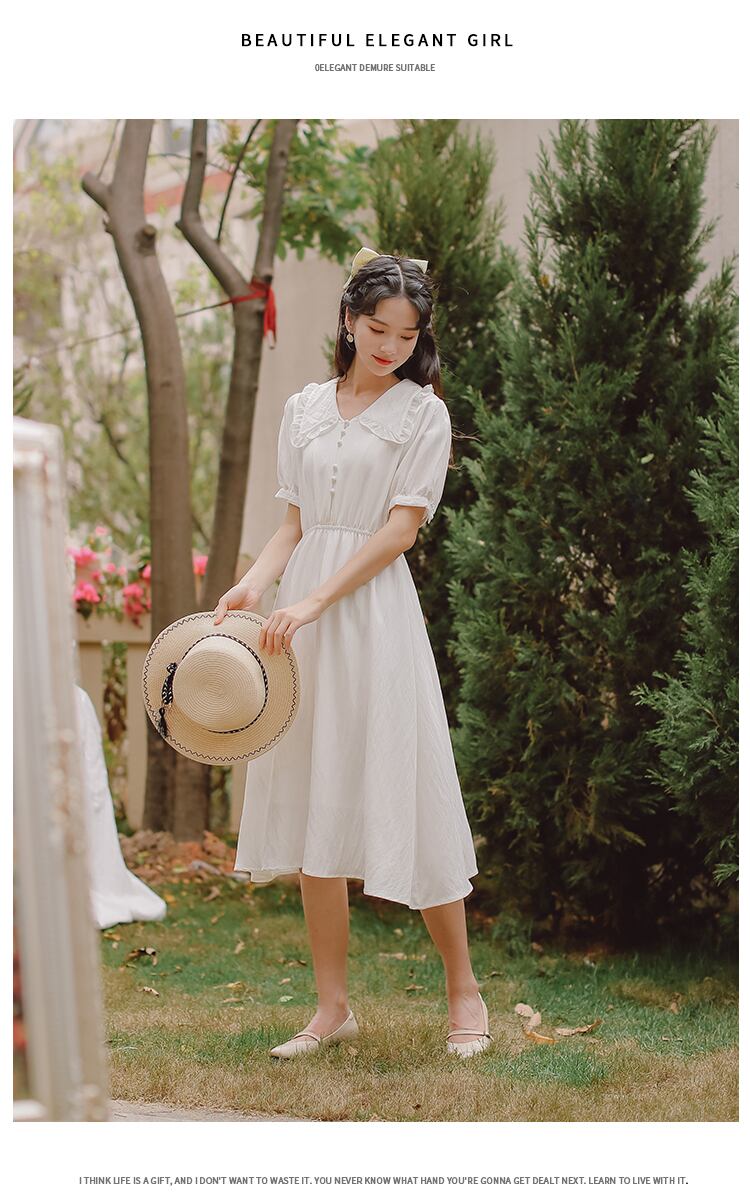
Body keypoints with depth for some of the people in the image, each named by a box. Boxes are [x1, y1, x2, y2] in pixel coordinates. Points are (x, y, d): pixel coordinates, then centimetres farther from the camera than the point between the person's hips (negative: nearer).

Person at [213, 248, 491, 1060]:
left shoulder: (422, 411, 0)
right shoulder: (305, 408, 13)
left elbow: (401, 528, -8)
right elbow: (296, 525, 14)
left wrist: (314, 602, -17)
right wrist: (253, 584, -5)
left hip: (376, 609, -4)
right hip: (303, 615, 5)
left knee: (403, 794, -4)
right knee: (313, 802, 4)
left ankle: (464, 993, 11)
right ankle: (333, 1006, 11)